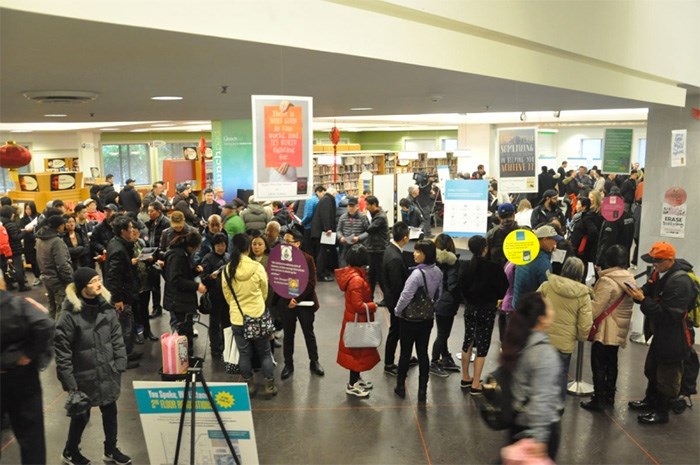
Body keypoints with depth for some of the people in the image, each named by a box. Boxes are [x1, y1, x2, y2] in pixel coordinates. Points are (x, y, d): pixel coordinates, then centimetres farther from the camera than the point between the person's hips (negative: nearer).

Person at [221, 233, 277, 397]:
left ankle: (249, 384, 23)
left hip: (237, 317, 1)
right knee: (264, 352, 13)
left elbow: (227, 296, 4)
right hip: (258, 316, -1)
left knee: (244, 353, 14)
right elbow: (264, 292, 2)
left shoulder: (227, 270, -9)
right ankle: (269, 385, 18)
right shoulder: (257, 267, -14)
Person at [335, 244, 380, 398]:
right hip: (357, 320, -9)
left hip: (355, 319, 9)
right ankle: (352, 386, 18)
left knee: (358, 350, 21)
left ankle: (356, 379, 37)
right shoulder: (357, 280, -28)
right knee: (357, 351, 5)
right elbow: (358, 306, -27)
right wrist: (373, 306, -14)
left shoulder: (352, 273, 1)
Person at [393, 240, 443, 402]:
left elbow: (406, 296, -26)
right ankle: (422, 390, 18)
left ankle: (400, 386, 24)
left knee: (405, 353, 11)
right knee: (423, 353, 13)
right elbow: (438, 295, 8)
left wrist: (397, 312, -10)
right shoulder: (438, 272, -3)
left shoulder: (417, 273, -26)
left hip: (410, 320, -6)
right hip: (427, 319, 6)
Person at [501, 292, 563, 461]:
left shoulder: (516, 341, -3)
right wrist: (538, 438, -23)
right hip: (541, 424, -7)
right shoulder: (545, 352, -26)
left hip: (517, 419, 7)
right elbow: (541, 398, -26)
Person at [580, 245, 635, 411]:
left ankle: (598, 400, 6)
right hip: (619, 330, 8)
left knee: (598, 366, 1)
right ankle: (609, 396, 28)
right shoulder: (630, 280, 3)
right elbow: (628, 305, 12)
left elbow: (596, 308, -21)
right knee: (611, 363, 18)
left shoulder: (607, 281, -21)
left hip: (605, 330, -8)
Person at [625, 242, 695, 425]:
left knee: (667, 375, 6)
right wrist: (638, 292, -13)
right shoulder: (659, 273, -2)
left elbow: (667, 315, -31)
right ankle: (650, 401, 42)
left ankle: (661, 411, 21)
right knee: (652, 369, 24)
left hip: (673, 337, -9)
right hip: (660, 333, 9)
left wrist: (642, 300, -29)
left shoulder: (680, 282, -28)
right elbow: (650, 292, 9)